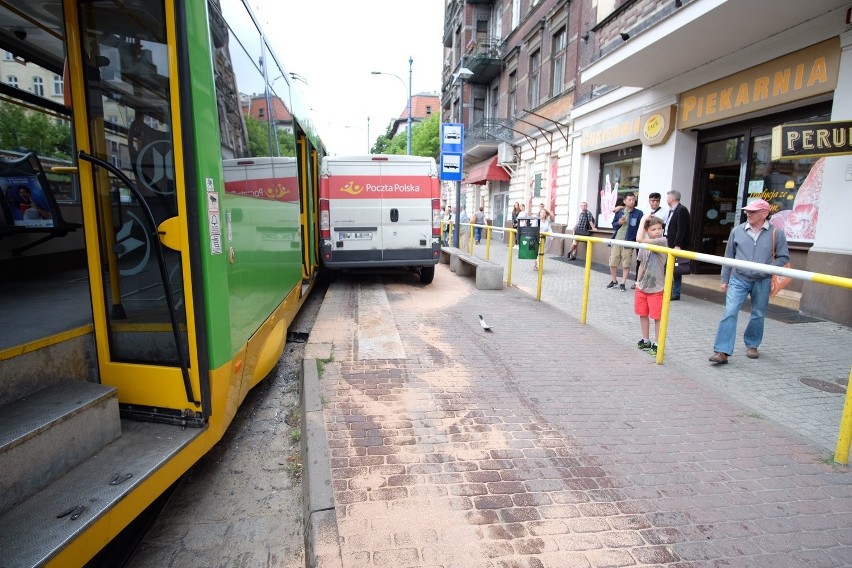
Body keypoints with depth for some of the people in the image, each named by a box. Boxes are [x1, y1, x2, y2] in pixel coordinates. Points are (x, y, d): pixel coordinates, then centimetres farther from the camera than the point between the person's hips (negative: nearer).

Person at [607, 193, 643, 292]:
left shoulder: (638, 213, -2)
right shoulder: (619, 212, 8)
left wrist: (637, 240, -11)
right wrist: (619, 222, -7)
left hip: (628, 242, -3)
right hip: (616, 240, 3)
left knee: (626, 264, 0)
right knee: (612, 263, 7)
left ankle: (623, 283, 11)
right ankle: (614, 281, 25)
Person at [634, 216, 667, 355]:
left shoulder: (662, 241, -14)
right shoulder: (644, 245, 5)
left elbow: (639, 239, -27)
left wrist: (643, 221, -17)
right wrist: (638, 281, 7)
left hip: (656, 287, -6)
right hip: (642, 286, 6)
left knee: (657, 317, 2)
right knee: (642, 314, 15)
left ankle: (657, 344, 13)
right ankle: (646, 341, 30)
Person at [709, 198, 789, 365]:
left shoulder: (776, 233, -2)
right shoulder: (737, 231, 2)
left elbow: (784, 257, 4)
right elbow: (728, 256, 8)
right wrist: (724, 279, 9)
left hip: (762, 282, 0)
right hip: (738, 279, 0)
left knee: (758, 315, 13)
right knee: (730, 312, -12)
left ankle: (752, 345, 34)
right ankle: (722, 351, -14)